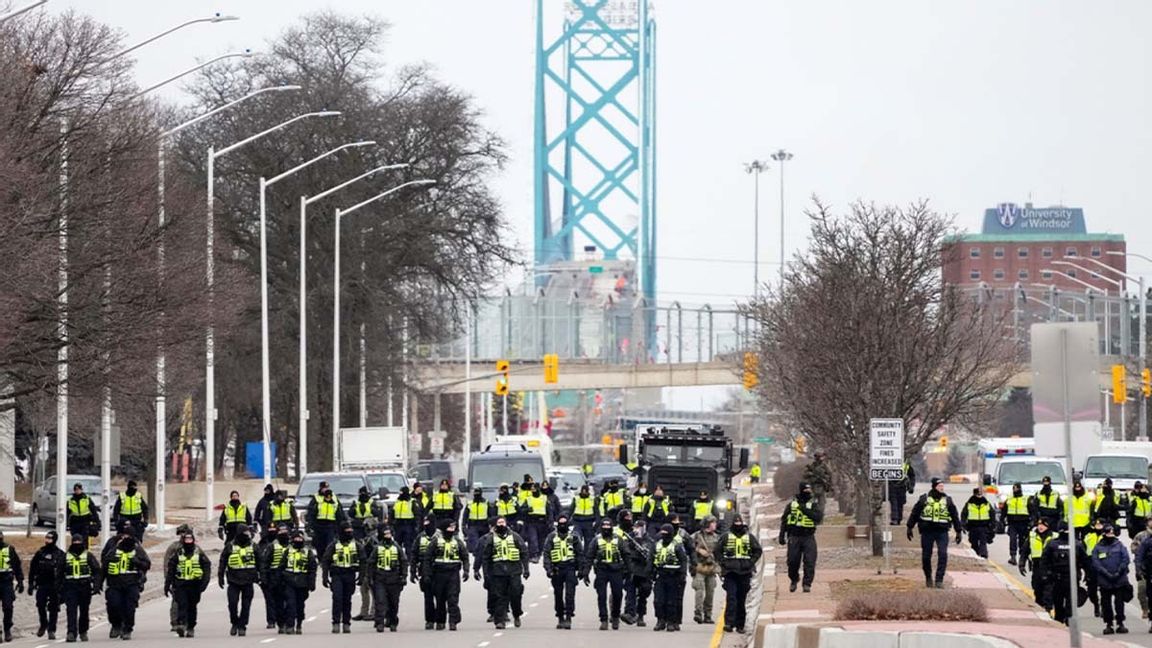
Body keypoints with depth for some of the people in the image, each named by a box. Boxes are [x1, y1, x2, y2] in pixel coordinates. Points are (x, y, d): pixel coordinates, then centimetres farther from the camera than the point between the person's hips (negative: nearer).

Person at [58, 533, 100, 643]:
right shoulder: (66, 556, 9)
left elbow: (96, 571, 2)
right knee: (71, 610, -12)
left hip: (85, 587, 0)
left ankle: (83, 632, 25)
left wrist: (96, 585, -8)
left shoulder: (88, 555, 5)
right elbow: (59, 573, 14)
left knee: (84, 611, 9)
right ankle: (71, 633, -19)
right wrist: (60, 588, 9)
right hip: (70, 587, 0)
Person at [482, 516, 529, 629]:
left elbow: (524, 553, 8)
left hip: (514, 571, -1)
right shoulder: (492, 539, 10)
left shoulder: (515, 536, 8)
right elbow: (486, 557, 12)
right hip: (498, 572, 1)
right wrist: (486, 573, 5)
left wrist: (525, 569, 0)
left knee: (516, 594, -6)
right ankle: (500, 620, 0)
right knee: (500, 597, -2)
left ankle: (517, 615, 16)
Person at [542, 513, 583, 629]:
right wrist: (548, 569, -7)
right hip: (557, 569, 2)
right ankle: (560, 618, 17)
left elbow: (580, 553, 8)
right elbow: (546, 554, 3)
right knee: (558, 595, 7)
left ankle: (568, 617, -10)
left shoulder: (574, 536, 6)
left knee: (570, 594, -10)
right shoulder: (551, 537, 6)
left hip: (570, 568, -2)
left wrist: (580, 569, 3)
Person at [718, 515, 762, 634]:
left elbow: (758, 551, 11)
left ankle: (740, 625, 13)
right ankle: (729, 623, -16)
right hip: (730, 573, -2)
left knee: (742, 600, 7)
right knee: (731, 597, -12)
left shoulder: (749, 538, 6)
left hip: (744, 573, 2)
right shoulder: (726, 537, 4)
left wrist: (751, 563, 1)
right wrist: (723, 563, 0)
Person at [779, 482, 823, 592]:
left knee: (809, 562, -9)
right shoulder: (792, 504, 8)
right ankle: (794, 580, 27)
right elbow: (784, 521, 12)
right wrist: (782, 536, 8)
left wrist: (805, 510, -18)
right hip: (794, 537, 1)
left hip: (808, 538, -1)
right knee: (792, 561, 4)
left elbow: (819, 517, -13)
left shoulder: (813, 505, 4)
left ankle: (807, 584, -2)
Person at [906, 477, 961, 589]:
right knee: (926, 556, 5)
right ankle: (928, 578, 26)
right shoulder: (924, 499, 3)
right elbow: (914, 513, 8)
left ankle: (939, 580, -10)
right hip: (927, 531, 0)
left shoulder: (947, 500, 7)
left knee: (943, 555, -14)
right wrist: (910, 528, 5)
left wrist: (958, 531, 12)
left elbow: (955, 516, 14)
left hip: (942, 532, 0)